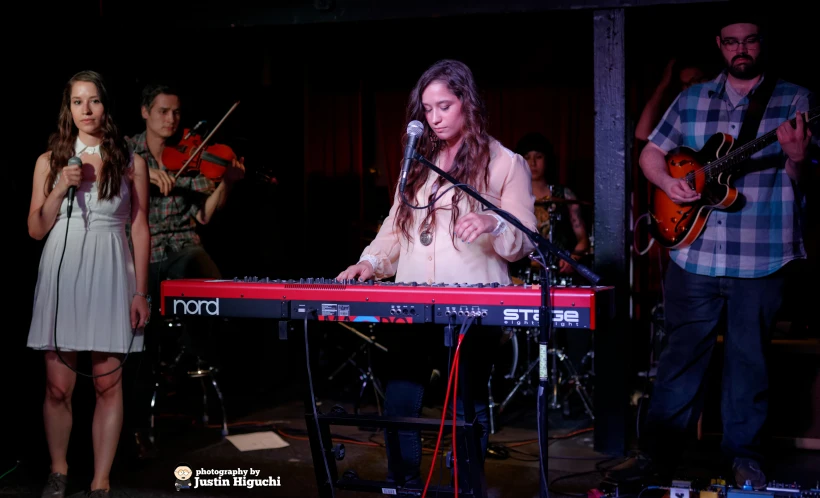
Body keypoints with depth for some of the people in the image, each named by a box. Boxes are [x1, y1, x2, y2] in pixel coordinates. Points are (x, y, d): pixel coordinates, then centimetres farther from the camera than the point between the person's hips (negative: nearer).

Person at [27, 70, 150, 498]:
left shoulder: (131, 163, 4)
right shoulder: (50, 162, 8)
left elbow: (140, 230, 4)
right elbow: (36, 229, 8)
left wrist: (141, 293, -1)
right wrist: (61, 190, -9)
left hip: (109, 276, -1)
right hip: (61, 276, 1)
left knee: (108, 385, 1)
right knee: (58, 386, 2)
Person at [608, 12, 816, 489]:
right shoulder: (691, 100, 11)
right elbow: (651, 153, 17)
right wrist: (668, 181, -5)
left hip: (762, 258, -2)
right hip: (693, 253, 2)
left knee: (749, 359, 8)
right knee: (682, 355, 8)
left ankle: (745, 454, 22)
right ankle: (659, 451, 17)